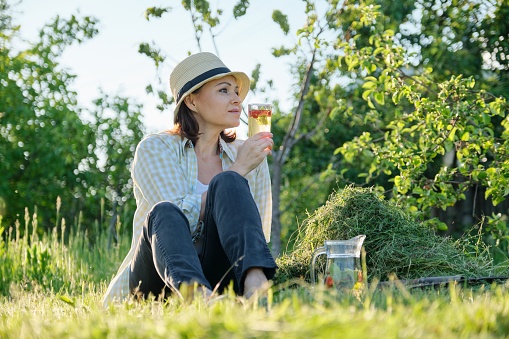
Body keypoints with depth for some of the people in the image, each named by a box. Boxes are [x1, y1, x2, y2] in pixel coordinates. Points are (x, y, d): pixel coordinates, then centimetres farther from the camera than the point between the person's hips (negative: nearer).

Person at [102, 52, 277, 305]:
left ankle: (254, 284, -47)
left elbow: (259, 234, 14)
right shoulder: (155, 149, 2)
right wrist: (238, 170, -10)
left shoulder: (249, 158, 13)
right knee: (164, 213, -33)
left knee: (227, 184, -22)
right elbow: (181, 218, -13)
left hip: (216, 274, 2)